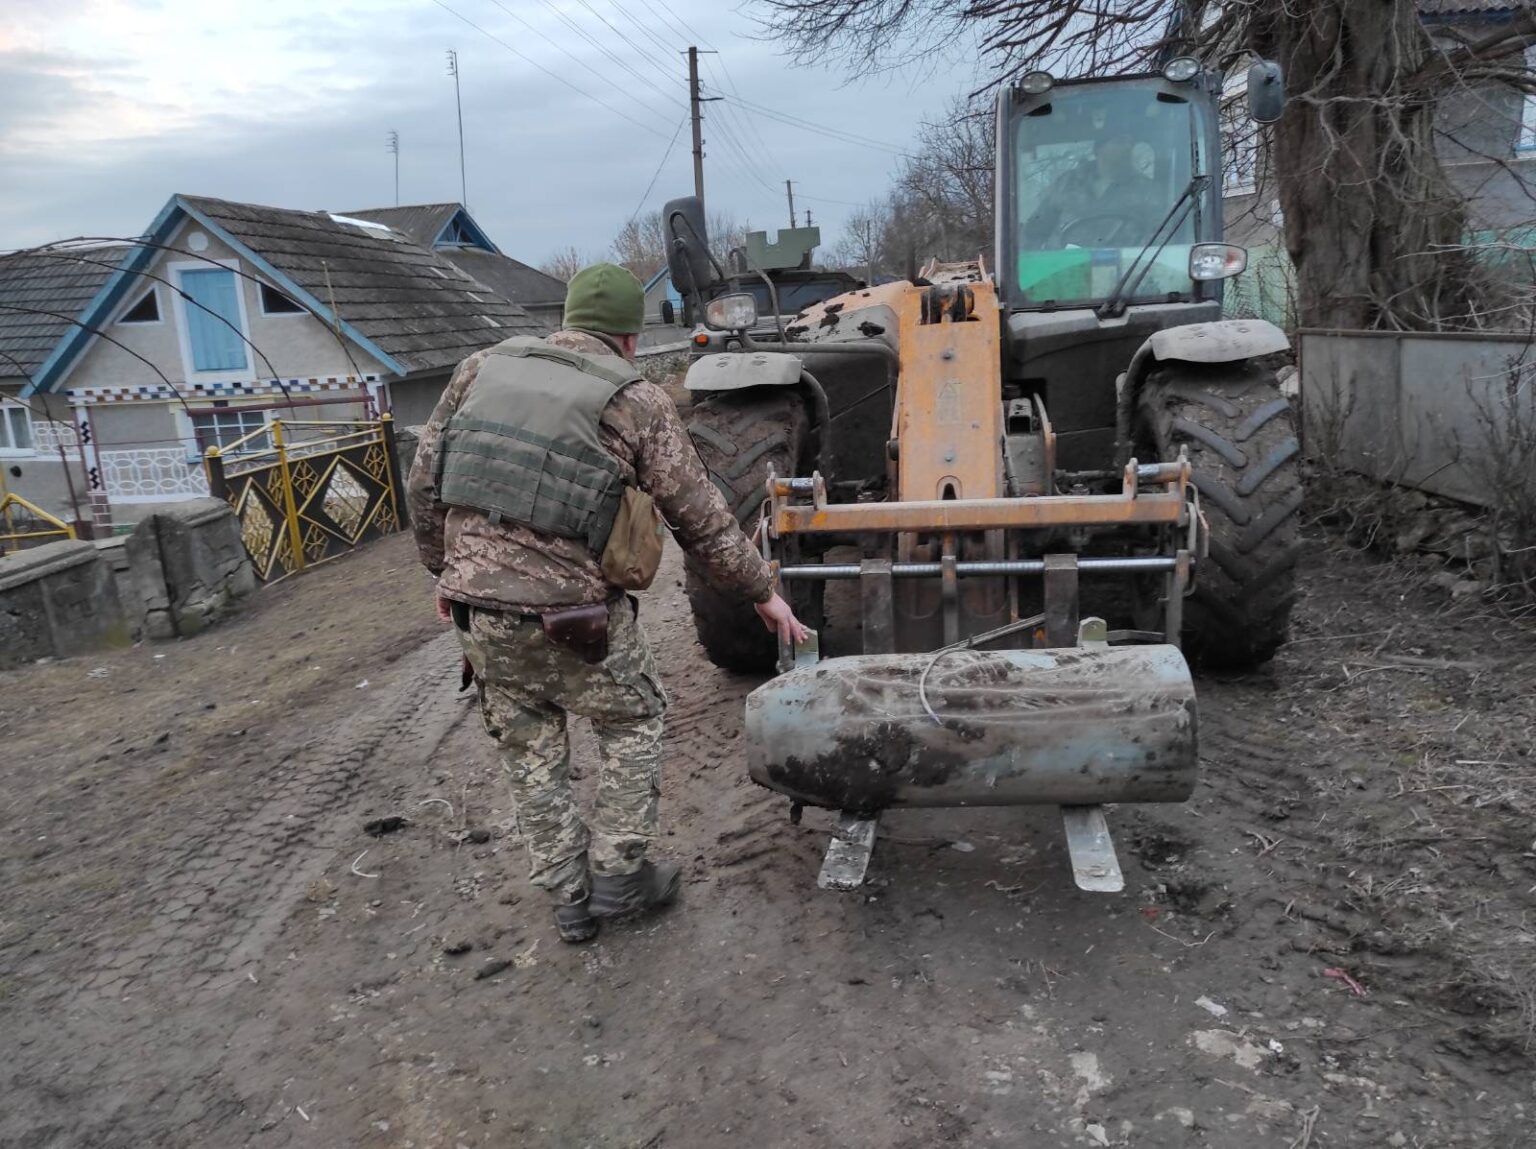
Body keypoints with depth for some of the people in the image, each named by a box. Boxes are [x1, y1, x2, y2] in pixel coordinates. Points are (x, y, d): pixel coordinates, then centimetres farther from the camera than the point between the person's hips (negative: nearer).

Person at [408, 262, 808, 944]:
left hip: (477, 610, 5)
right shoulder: (636, 402, -5)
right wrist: (761, 592, 11)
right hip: (573, 614, -4)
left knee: (529, 751, 19)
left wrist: (445, 569, 22)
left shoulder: (482, 369, 6)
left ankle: (569, 900, 29)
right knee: (631, 724, 20)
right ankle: (618, 876, 24)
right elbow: (702, 520, -1)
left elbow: (423, 485, 9)